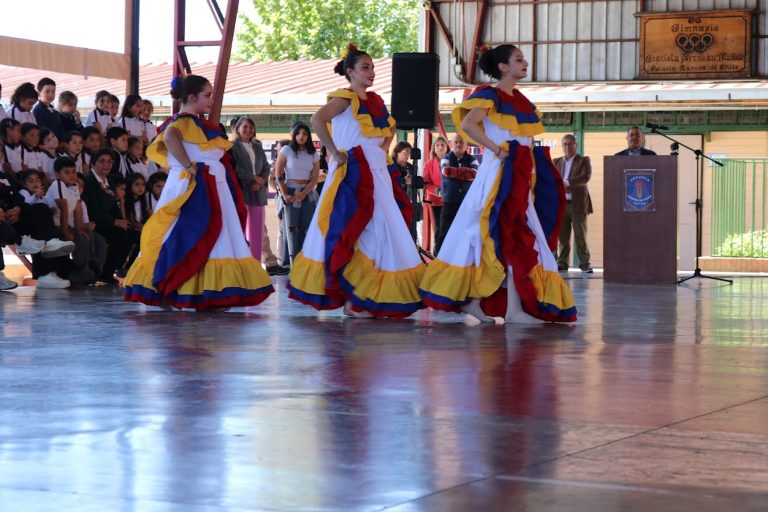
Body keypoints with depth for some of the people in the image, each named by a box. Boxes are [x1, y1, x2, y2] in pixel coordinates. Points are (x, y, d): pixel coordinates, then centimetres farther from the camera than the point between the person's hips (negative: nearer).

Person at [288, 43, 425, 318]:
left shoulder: (374, 100, 16)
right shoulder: (345, 98, -7)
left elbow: (389, 128, 33)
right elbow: (317, 120, -24)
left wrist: (384, 150, 15)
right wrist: (334, 153, -19)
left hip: (376, 174, 8)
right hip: (353, 174, -8)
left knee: (379, 232, 6)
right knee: (360, 232, -12)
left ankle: (360, 295, 11)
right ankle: (353, 299, -10)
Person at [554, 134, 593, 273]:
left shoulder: (584, 161, 5)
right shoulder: (557, 162, 17)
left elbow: (586, 177, -11)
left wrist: (567, 182, -20)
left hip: (578, 204, -3)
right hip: (560, 204, 3)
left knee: (580, 236, -3)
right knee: (562, 237, 3)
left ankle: (585, 264, 0)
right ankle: (562, 263, 8)